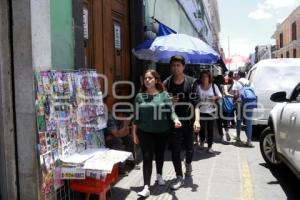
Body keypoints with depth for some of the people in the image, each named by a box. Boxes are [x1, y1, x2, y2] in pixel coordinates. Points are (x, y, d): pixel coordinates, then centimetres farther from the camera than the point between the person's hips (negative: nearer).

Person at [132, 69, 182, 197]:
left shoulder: (164, 95, -3)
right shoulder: (140, 96, -1)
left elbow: (171, 111, -6)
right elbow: (136, 116, 3)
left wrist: (176, 120, -27)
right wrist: (134, 133, 4)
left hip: (162, 131, 1)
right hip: (145, 132, -1)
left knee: (160, 155, 17)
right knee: (147, 157, -5)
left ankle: (159, 176, 42)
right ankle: (146, 187, -5)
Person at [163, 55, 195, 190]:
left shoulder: (191, 82, -4)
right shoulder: (166, 83, -1)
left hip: (188, 120, 0)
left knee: (189, 147, 15)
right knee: (175, 150, 1)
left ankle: (188, 164, 47)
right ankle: (179, 177, 15)